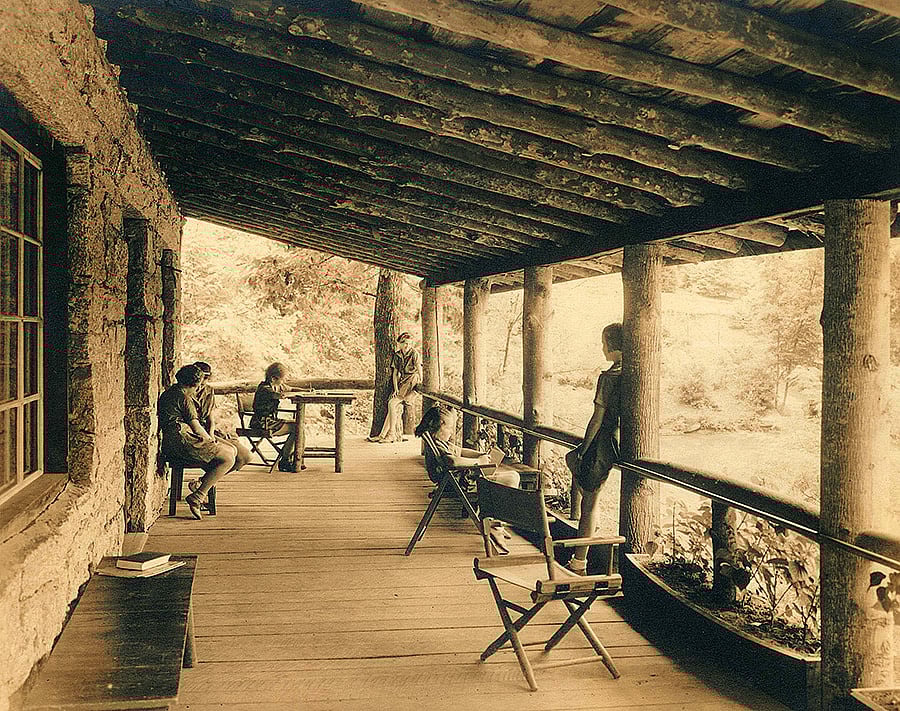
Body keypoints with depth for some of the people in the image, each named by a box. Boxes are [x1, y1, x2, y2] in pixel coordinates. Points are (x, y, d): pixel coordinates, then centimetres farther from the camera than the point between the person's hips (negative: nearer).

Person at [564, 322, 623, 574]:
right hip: (625, 443, 7)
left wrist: (584, 448, -5)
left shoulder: (609, 377, -17)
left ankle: (579, 561, 11)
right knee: (571, 458, 28)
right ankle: (592, 516, 23)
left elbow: (598, 419, -16)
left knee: (589, 504, 4)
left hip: (605, 443, -6)